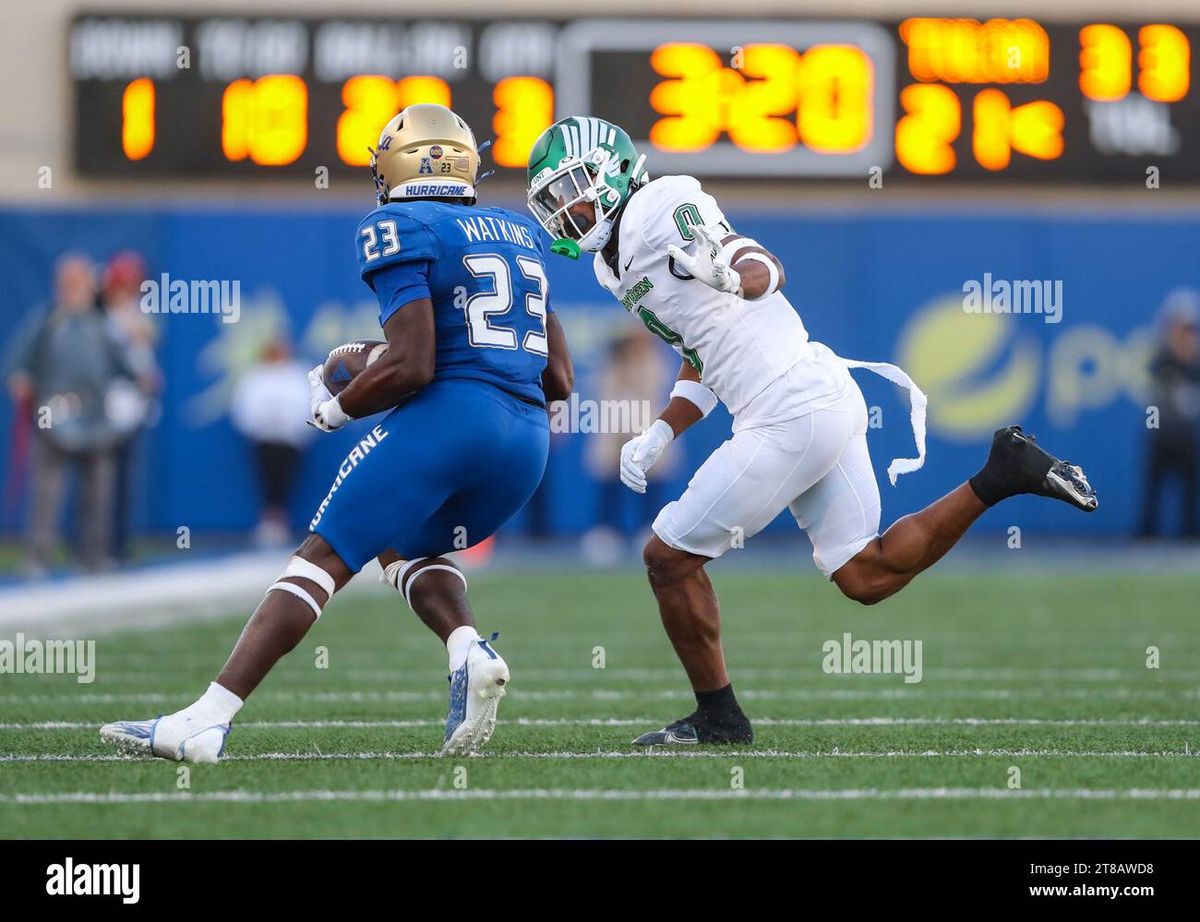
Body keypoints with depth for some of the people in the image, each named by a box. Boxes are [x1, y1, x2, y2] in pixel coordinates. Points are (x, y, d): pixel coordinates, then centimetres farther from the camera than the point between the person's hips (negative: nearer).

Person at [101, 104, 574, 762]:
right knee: (406, 545, 28)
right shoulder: (522, 236, 22)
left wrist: (333, 407, 3)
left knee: (324, 556, -3)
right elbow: (559, 382, 21)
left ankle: (205, 721, -10)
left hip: (446, 414, -7)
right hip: (528, 442, 7)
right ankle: (469, 652, -1)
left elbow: (410, 367, -12)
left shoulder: (403, 232, -1)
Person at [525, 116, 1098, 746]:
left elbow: (765, 272, -19)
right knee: (865, 577, 13)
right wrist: (657, 437, 13)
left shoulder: (659, 208, -8)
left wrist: (735, 265, -43)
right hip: (825, 404, 10)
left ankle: (718, 717, 10)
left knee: (668, 555, -1)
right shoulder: (614, 266, 20)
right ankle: (999, 476, 11)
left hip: (791, 411, -10)